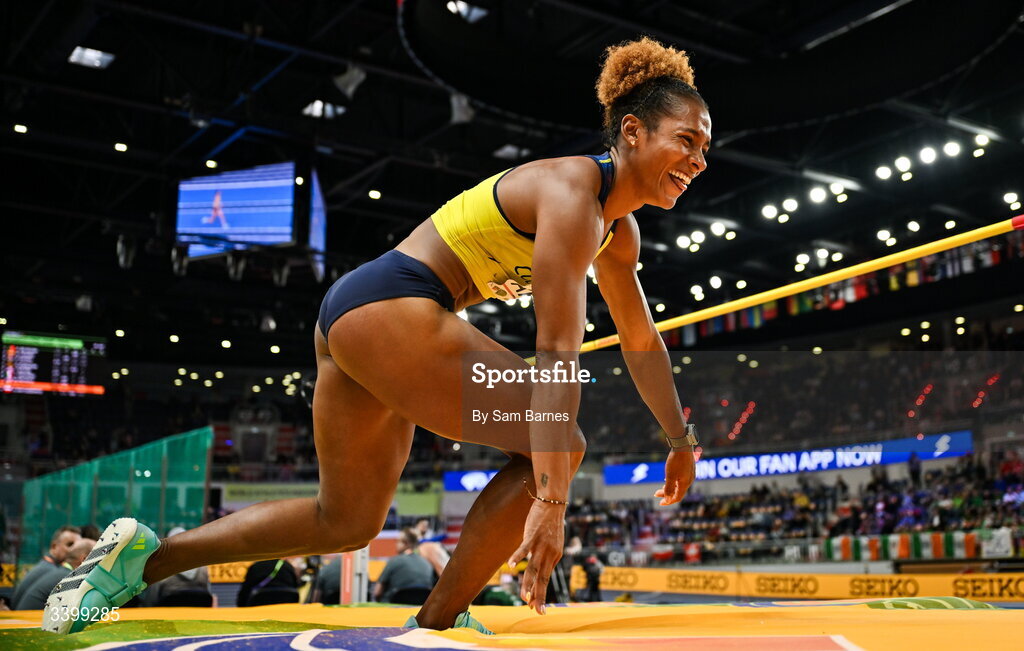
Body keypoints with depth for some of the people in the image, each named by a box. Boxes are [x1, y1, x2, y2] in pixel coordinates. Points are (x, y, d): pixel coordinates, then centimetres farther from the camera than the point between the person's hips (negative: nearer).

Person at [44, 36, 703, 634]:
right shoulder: (571, 191, -16)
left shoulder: (620, 230, 14)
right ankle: (437, 622, 2)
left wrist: (681, 437, 31)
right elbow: (557, 353, -24)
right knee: (556, 445, -7)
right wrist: (551, 501, -25)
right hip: (389, 310, -10)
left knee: (346, 522, 17)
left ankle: (146, 557, 19)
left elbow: (643, 341, 26)